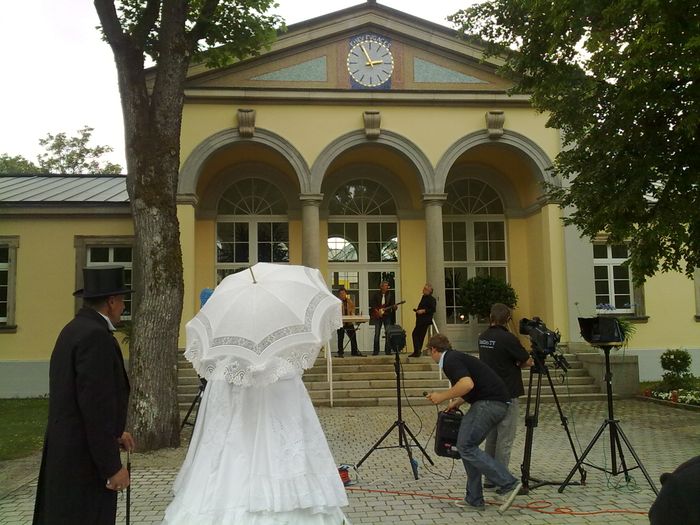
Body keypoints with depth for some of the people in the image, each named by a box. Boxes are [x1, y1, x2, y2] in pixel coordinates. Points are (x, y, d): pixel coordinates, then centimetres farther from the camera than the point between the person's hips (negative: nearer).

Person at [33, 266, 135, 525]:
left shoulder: (74, 329, 10)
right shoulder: (95, 336, -20)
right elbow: (96, 406, -24)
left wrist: (114, 432, 21)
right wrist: (113, 466, -20)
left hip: (64, 451, 10)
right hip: (85, 457, -10)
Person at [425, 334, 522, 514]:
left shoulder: (450, 360, -8)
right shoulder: (456, 357, 22)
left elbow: (467, 384, -25)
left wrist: (442, 396, -13)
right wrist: (456, 403, 40)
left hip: (490, 403, -10)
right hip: (493, 403, 10)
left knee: (466, 446, -9)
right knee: (467, 446, 12)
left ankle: (508, 483, -11)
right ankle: (474, 499, 12)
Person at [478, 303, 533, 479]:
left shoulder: (483, 337, 6)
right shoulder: (507, 338, -16)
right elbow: (528, 362, -7)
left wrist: (513, 363, 6)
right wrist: (518, 362, 12)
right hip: (506, 395, -7)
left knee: (491, 436, 13)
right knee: (505, 439, -1)